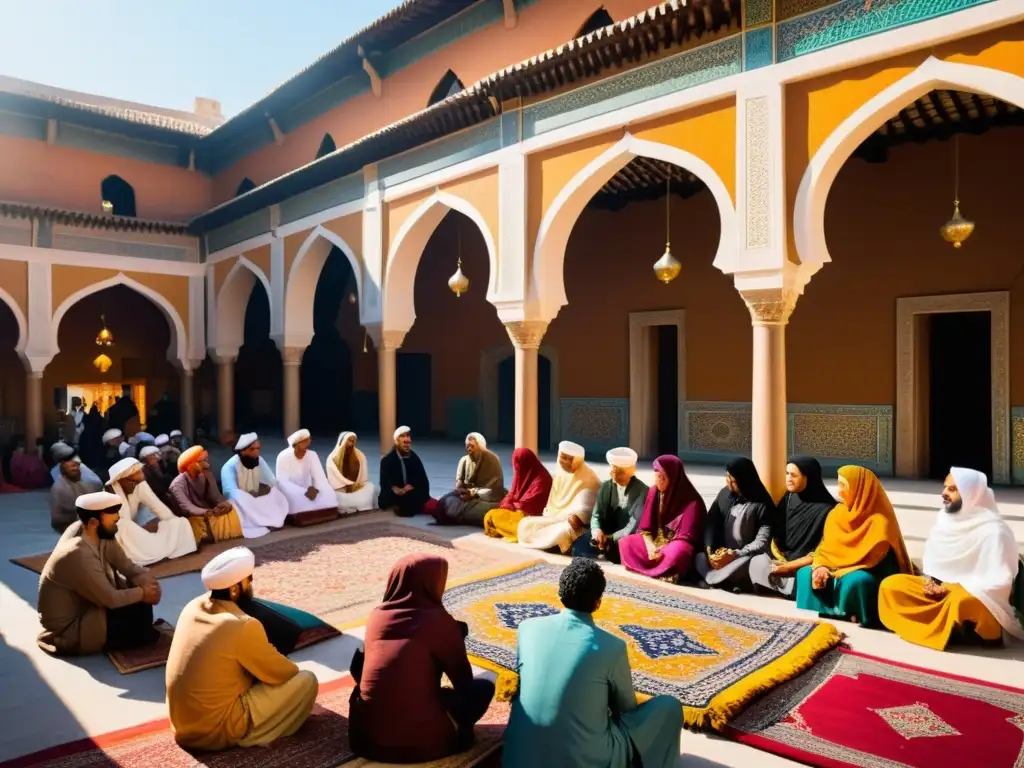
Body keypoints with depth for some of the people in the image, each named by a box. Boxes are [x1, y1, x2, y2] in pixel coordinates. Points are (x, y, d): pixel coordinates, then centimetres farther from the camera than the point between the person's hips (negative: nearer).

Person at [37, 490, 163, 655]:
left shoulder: (100, 534, -9)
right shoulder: (78, 554, -33)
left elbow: (127, 566, -1)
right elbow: (111, 599, -25)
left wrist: (147, 582, -19)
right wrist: (143, 593, -11)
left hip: (85, 605, 8)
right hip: (68, 629, -8)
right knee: (140, 611, -17)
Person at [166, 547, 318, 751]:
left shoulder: (192, 607, -1)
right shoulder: (243, 626, -23)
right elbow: (280, 674, -9)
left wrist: (271, 655, 12)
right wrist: (294, 669, 12)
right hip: (216, 731, -8)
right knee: (306, 680, -6)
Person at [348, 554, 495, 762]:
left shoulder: (376, 615, 4)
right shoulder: (438, 620, -8)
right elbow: (463, 677, 3)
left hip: (365, 738, 4)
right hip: (421, 742, -3)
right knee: (483, 687, 13)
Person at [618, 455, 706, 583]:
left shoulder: (692, 501, -15)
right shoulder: (654, 492, 1)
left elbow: (686, 536, -17)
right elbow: (645, 526, 2)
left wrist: (662, 551, -26)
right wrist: (650, 546, -17)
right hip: (655, 541, 6)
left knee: (676, 553, -39)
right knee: (625, 543, -13)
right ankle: (660, 569, -17)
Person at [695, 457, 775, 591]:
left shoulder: (762, 504, -8)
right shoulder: (724, 494, 6)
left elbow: (762, 542, -14)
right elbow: (711, 524, 2)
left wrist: (735, 555, -23)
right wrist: (710, 551, -13)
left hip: (745, 556, -5)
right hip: (721, 554, 5)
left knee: (748, 565, -37)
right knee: (699, 557, -21)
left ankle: (713, 579, -18)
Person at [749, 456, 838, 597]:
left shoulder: (826, 509, -11)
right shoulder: (788, 500, 5)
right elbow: (776, 535, 8)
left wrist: (790, 566, -18)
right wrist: (781, 560, -9)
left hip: (806, 565, -5)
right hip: (783, 557, 5)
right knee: (757, 563, -20)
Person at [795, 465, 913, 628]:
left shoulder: (879, 521, -14)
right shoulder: (836, 514, 5)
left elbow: (868, 558, -19)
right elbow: (825, 547, 6)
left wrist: (833, 570, -18)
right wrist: (820, 566, -15)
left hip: (871, 575, -6)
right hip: (837, 569, 6)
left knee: (853, 581, -37)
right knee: (805, 574, -17)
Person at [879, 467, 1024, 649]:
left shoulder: (993, 530, -16)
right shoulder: (945, 518, 4)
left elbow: (1000, 581, -18)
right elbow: (932, 558, 13)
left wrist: (954, 588, -20)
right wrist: (929, 581, -7)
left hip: (978, 598, -7)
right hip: (939, 587, 7)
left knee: (960, 601, -41)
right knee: (890, 585, -12)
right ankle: (947, 625, -17)